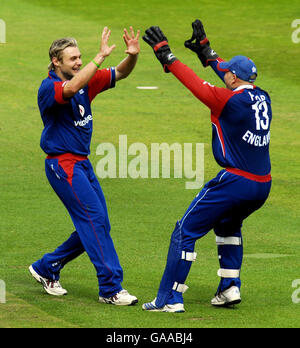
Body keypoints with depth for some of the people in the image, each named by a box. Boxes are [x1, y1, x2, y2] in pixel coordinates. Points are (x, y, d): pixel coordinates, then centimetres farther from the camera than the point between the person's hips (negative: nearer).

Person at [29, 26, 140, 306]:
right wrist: (100, 57, -39)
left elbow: (119, 74, 6)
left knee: (96, 226, 10)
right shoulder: (48, 88, -15)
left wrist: (132, 55, -16)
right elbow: (70, 88, -37)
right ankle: (111, 288, -13)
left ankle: (46, 268, 24)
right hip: (62, 164, -9)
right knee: (94, 219, -14)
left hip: (82, 165, 9)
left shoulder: (85, 81, 7)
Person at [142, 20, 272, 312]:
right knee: (228, 224, 33)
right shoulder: (261, 99, 7)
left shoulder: (231, 100, -15)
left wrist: (167, 56, -8)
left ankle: (170, 298, -5)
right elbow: (238, 80, 22)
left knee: (186, 230, 0)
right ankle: (229, 288, 26)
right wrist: (206, 52, 29)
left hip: (235, 183, -8)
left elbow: (198, 86, -15)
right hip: (262, 186, 8)